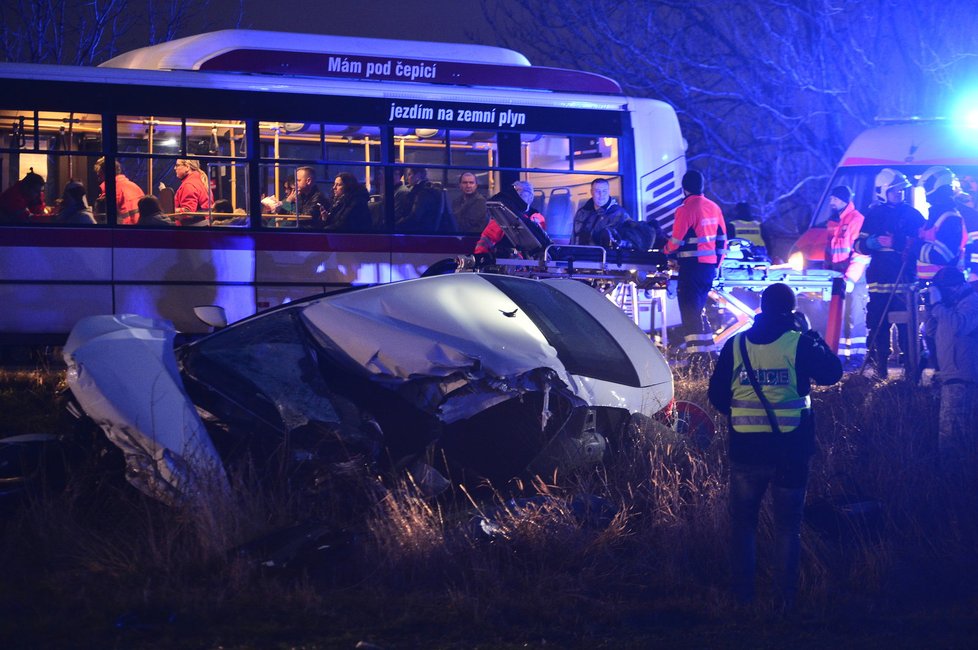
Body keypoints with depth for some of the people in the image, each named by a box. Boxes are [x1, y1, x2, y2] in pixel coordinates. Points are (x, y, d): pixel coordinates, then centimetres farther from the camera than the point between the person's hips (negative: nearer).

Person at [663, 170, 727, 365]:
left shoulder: (685, 210, -13)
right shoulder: (714, 208, 9)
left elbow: (677, 241, -12)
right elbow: (722, 239, 14)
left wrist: (666, 250, 9)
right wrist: (716, 264, 23)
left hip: (692, 266, -8)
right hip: (710, 266, 8)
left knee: (690, 312, -5)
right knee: (698, 310, 20)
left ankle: (697, 358, -11)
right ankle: (709, 352, 22)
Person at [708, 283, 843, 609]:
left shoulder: (735, 345, 0)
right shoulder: (799, 344, -8)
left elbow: (717, 395, 5)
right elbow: (832, 372, 5)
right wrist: (811, 334, 13)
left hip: (745, 451, 1)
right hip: (789, 451, -1)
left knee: (742, 523, 11)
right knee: (788, 525, 7)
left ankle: (743, 595, 9)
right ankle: (786, 597, 3)